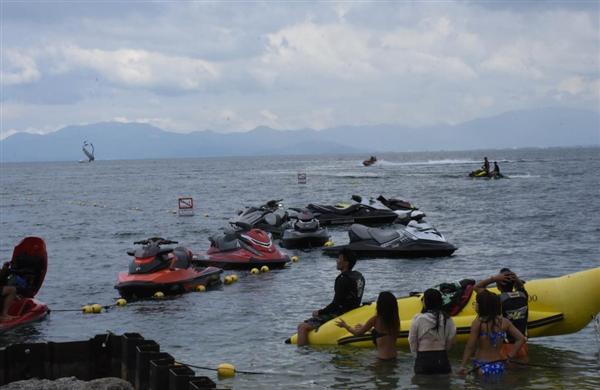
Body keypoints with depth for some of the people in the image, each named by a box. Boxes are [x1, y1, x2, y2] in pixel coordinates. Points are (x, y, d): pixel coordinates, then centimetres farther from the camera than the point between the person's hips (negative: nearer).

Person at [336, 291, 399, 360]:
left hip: (383, 358, -7)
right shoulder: (395, 319, 3)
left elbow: (357, 333, 1)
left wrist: (345, 325, 19)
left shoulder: (376, 319, -13)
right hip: (394, 356, 7)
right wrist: (363, 327, 35)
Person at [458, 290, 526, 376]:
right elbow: (521, 339, 4)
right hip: (500, 365, 5)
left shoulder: (478, 322, -11)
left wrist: (463, 365, -5)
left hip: (482, 367, -5)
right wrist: (509, 356, 9)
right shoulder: (504, 322, 3)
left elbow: (470, 346, -11)